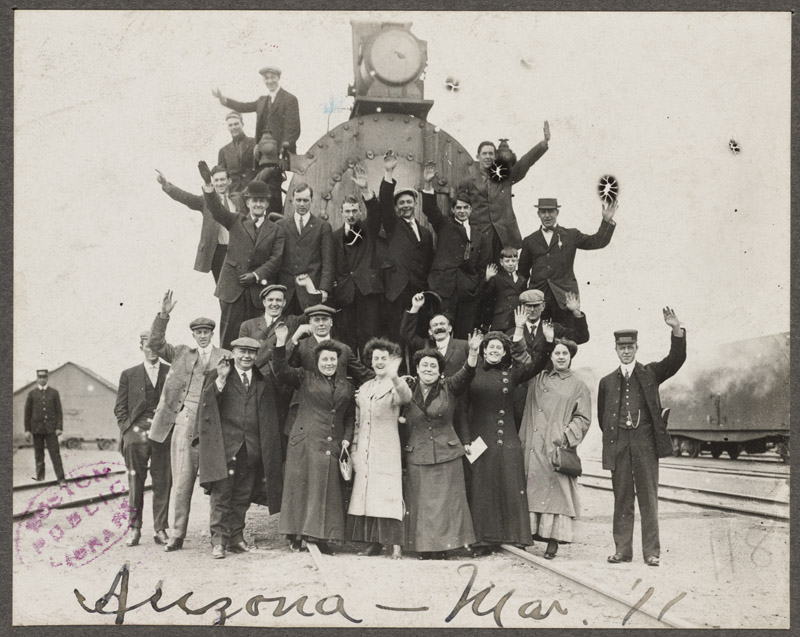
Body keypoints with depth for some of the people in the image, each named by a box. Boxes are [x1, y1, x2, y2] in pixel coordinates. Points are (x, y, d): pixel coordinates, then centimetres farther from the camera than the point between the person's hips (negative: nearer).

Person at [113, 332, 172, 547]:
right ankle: (134, 528, 4)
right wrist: (128, 429, -2)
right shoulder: (129, 375, 13)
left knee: (163, 483, -1)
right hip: (137, 432, 0)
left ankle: (161, 530, 4)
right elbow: (120, 408, 11)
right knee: (135, 482, -2)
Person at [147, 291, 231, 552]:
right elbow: (154, 343, 4)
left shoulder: (224, 357, 10)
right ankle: (178, 534, 7)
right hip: (184, 421, 1)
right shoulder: (180, 353, 15)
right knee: (182, 479, 1)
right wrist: (163, 315, -6)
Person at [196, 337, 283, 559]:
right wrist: (220, 380, -17)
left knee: (242, 498, 7)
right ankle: (218, 541, -3)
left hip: (251, 448, 3)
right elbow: (207, 404, -6)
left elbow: (269, 418, 17)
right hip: (224, 446, -3)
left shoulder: (264, 382, 15)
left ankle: (236, 539, 15)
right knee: (221, 494, -6)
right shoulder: (215, 376, 7)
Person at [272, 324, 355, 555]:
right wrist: (281, 343, -17)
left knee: (328, 489, 1)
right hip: (305, 442, -3)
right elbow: (281, 371, -7)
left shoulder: (347, 387, 16)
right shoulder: (304, 378, 7)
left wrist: (347, 438, 4)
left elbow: (350, 416, 19)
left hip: (333, 446, 3)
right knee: (301, 486, -2)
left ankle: (320, 536, 6)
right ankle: (296, 535, 4)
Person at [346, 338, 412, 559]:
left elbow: (406, 397, -27)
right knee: (365, 493, 4)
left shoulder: (395, 386, -2)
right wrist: (354, 449, 12)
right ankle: (373, 543, 10)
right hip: (364, 451, 6)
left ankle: (395, 544, -8)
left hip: (387, 449, -6)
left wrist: (394, 376, -45)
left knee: (387, 493, -10)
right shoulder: (364, 389, 17)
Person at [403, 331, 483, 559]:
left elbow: (466, 374, -17)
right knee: (421, 504, 4)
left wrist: (473, 352, -31)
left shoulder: (449, 388, 0)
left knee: (446, 503, 2)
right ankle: (424, 548, 11)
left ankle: (443, 547, 11)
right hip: (417, 457, 1)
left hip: (447, 455, -1)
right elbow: (400, 421, 11)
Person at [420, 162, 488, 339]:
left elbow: (482, 263, 23)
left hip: (468, 290, 4)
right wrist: (428, 185, -19)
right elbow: (430, 209, -5)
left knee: (465, 334, 1)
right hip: (444, 285, -4)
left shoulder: (478, 236, 22)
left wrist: (478, 281, 7)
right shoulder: (444, 225, 11)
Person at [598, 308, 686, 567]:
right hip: (618, 444, 2)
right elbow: (602, 416, 19)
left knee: (648, 497, -1)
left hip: (645, 441, -2)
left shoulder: (650, 373, 9)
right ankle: (622, 549, 11)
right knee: (622, 499, 6)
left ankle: (651, 552, 2)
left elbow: (676, 360, -6)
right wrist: (613, 435, 7)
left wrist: (677, 330, -18)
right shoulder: (607, 381, 13)